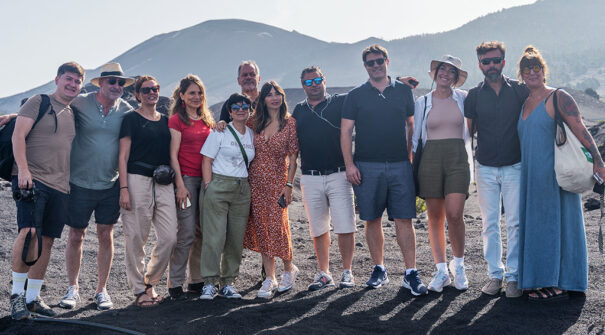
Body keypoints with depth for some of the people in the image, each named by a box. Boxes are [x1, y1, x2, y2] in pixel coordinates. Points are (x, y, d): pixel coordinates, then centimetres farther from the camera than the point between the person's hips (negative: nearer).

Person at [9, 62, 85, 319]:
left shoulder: (73, 114, 20)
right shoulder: (39, 102, 2)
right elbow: (18, 135, -7)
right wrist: (23, 169, -19)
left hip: (60, 186, 6)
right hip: (32, 180, -6)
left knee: (47, 240, 5)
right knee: (29, 232, -20)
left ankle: (33, 297, 14)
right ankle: (17, 293, -8)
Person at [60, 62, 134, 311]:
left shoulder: (126, 111, 2)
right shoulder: (80, 103, -5)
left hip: (110, 185, 2)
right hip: (80, 183, -2)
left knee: (106, 235, 6)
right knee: (76, 236, 5)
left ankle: (101, 290, 18)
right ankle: (72, 288, 22)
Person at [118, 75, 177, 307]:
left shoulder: (165, 121, 19)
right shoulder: (131, 119, 3)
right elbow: (123, 156, -2)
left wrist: (177, 185, 14)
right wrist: (124, 189, -11)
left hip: (164, 184, 5)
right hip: (138, 181, -5)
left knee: (169, 238, -3)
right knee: (136, 238, -2)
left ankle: (150, 282, 16)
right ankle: (139, 291, 8)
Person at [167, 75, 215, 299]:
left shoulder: (206, 119, 16)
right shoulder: (176, 120, -2)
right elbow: (173, 154, -7)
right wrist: (180, 184, -13)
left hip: (206, 179, 6)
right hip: (186, 178, -6)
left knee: (203, 232, 7)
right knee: (187, 233, -8)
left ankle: (197, 280, 16)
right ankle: (175, 283, 2)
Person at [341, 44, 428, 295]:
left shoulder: (403, 91, 9)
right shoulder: (356, 96, 6)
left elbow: (411, 126, 15)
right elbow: (346, 132, 4)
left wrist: (410, 156, 7)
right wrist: (349, 164, -5)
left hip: (400, 166, 0)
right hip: (367, 168, 0)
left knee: (404, 220, -4)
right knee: (373, 220, 6)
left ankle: (411, 273, -1)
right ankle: (379, 270, 19)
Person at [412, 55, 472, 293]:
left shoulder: (463, 99, 8)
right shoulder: (422, 102, 9)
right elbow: (415, 135, 13)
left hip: (457, 158, -1)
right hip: (430, 158, 1)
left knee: (454, 215, -12)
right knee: (435, 217, 2)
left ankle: (459, 265, 10)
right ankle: (441, 271, 12)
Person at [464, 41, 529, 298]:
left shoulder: (519, 90, 1)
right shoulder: (474, 95, 4)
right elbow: (467, 130, 8)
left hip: (514, 166, -1)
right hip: (486, 168, 1)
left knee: (515, 223, -2)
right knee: (490, 224, 5)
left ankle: (513, 276, 7)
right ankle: (495, 274, 14)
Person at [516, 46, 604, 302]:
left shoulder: (558, 98, -8)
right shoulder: (524, 104, 14)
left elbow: (581, 132, -13)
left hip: (555, 173, -7)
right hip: (532, 175, 7)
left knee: (555, 224, -3)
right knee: (537, 226, 10)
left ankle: (559, 285, 4)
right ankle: (545, 280, 19)